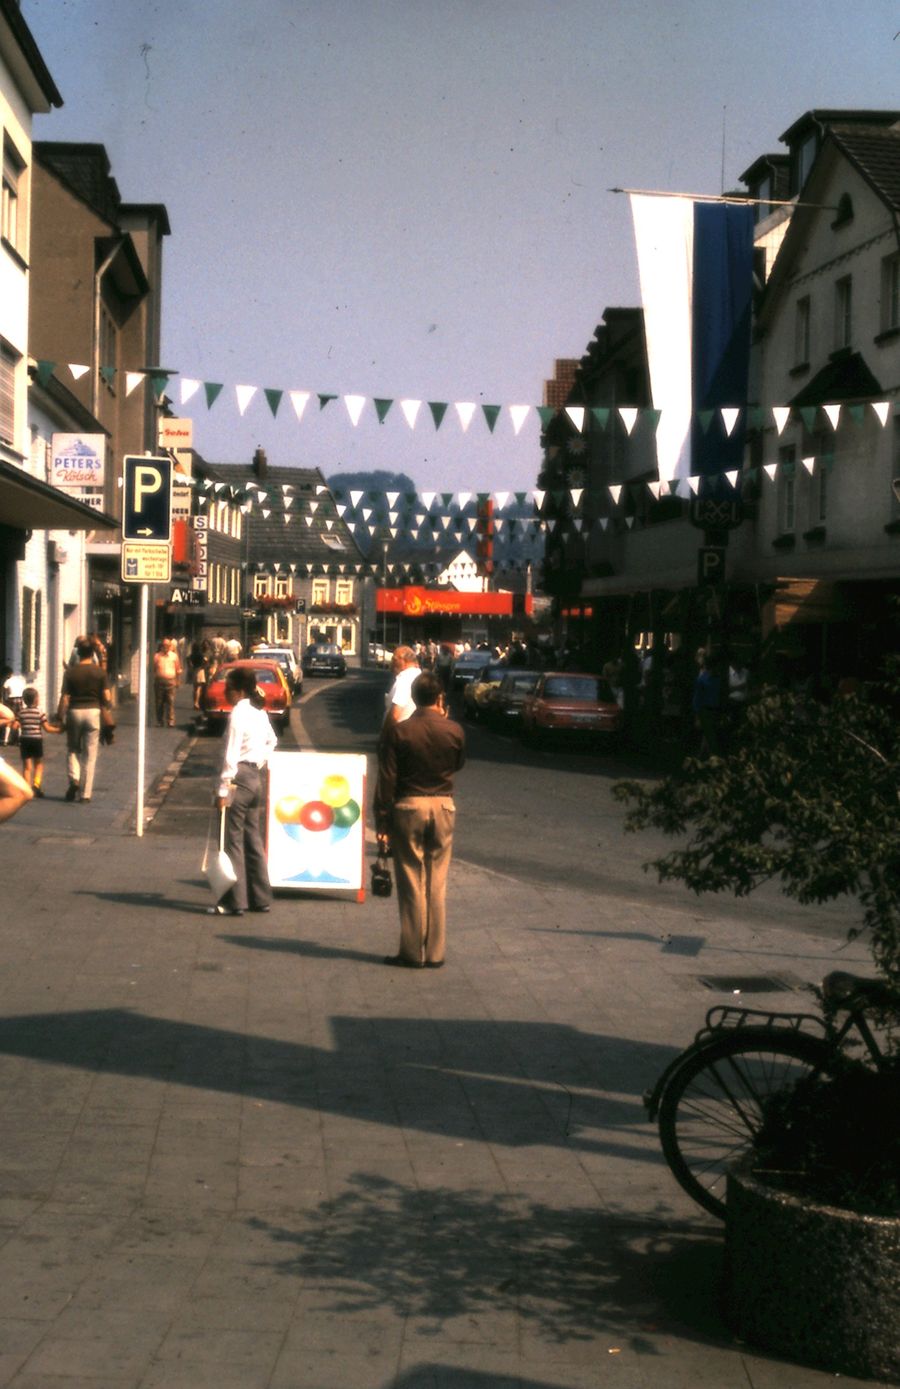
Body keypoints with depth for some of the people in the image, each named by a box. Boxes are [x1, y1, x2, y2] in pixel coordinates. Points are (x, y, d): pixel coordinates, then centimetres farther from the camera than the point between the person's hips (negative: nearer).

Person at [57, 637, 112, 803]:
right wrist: (107, 706, 17)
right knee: (90, 755, 4)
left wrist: (61, 718, 2)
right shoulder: (99, 672, -3)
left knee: (73, 750, 19)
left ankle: (74, 779, -4)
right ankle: (85, 793, 3)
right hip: (93, 711, 0)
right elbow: (106, 698, -5)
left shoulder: (71, 672, -4)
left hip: (74, 711, 0)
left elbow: (64, 698, -6)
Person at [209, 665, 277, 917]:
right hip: (255, 778, 9)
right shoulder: (260, 712, 11)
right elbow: (271, 741, 25)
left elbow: (231, 755, -18)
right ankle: (260, 897, 18)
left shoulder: (238, 714, -15)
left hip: (239, 778, -9)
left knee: (232, 840, -4)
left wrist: (223, 789, -16)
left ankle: (234, 901, -3)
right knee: (252, 839, 14)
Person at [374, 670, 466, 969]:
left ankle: (413, 952, 7)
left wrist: (382, 823, -3)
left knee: (411, 883, 5)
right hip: (443, 808, 2)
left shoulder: (398, 731, -9)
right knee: (437, 885, 9)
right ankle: (435, 953, 12)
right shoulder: (454, 731, -4)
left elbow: (387, 780, -8)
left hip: (408, 807, -2)